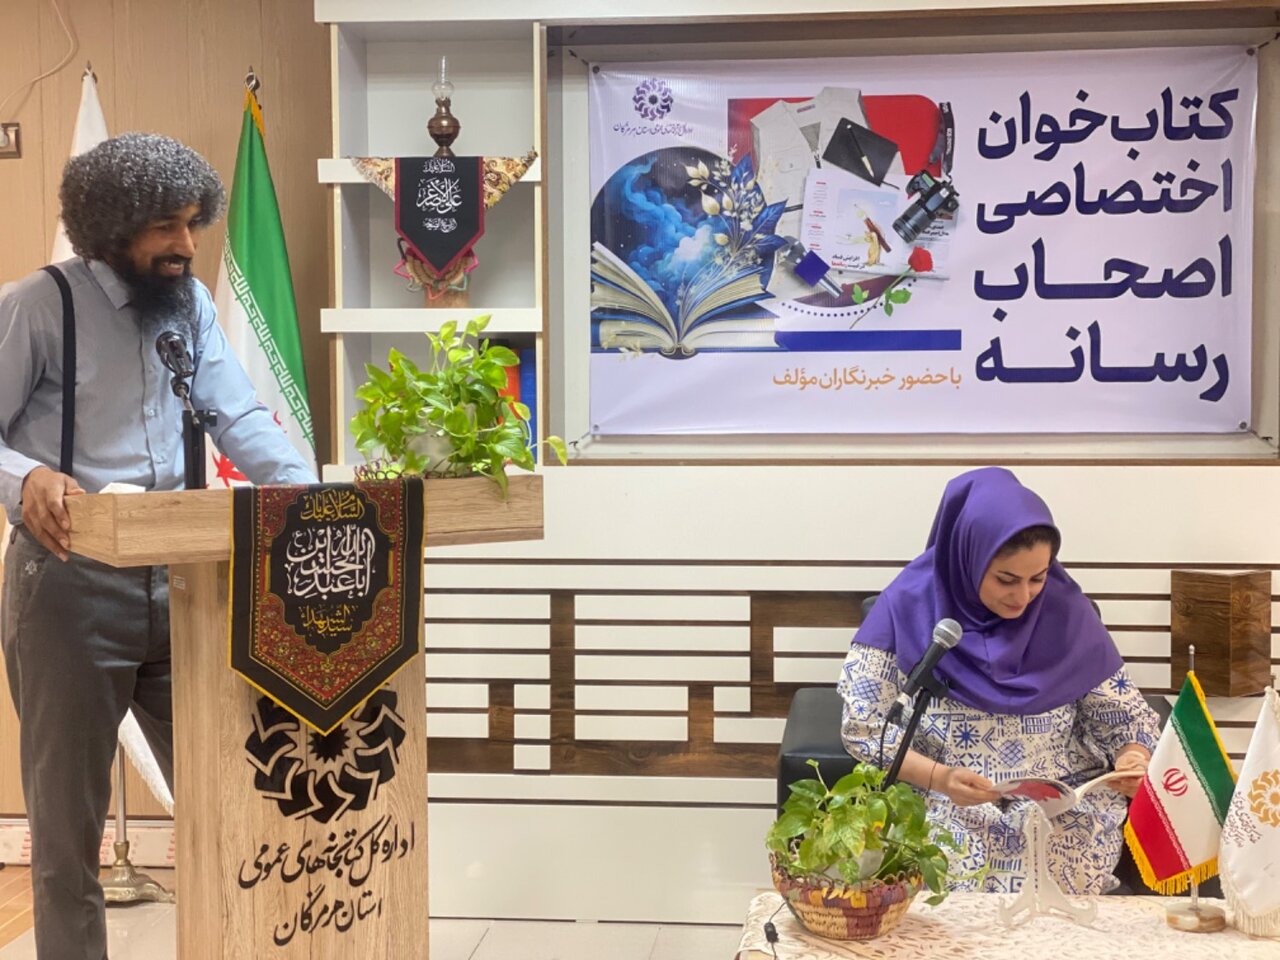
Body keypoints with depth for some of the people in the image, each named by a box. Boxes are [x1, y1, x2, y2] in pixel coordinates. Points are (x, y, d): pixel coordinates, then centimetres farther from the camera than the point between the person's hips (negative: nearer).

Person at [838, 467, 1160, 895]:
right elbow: (864, 726, -6)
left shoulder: (1066, 611, 0)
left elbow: (1124, 714, 6)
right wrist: (937, 777, -21)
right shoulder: (908, 607, -6)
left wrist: (1134, 757, -17)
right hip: (943, 804, -1)